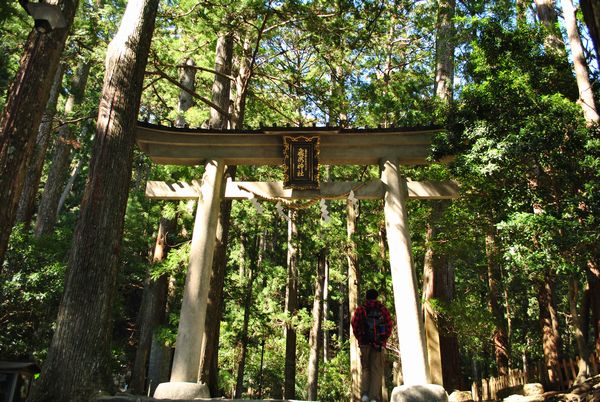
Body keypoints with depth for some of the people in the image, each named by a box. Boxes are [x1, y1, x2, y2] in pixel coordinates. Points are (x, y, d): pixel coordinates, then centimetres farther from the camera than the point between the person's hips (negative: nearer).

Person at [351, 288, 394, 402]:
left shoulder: (360, 309, 4)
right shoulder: (383, 309, 5)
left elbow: (355, 325, -4)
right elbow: (389, 326, -1)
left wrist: (360, 339, 6)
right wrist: (383, 339, 8)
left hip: (365, 343, 1)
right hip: (379, 344, 0)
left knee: (365, 369, 14)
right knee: (377, 371, 4)